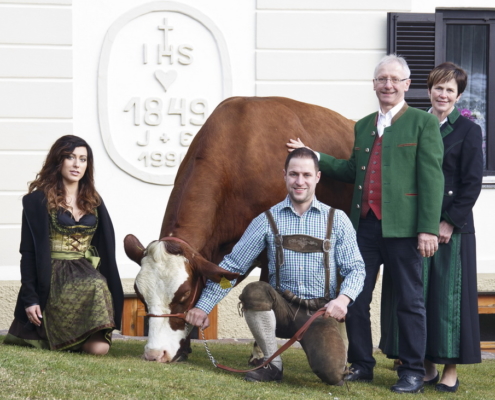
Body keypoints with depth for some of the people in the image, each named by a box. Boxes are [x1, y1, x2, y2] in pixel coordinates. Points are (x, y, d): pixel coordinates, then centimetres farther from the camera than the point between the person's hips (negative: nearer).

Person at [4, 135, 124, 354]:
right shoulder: (39, 201, 0)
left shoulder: (93, 202, 15)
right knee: (96, 287, -34)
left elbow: (105, 249, 14)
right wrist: (29, 298, -11)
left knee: (100, 347, -20)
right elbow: (28, 252, -3)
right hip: (54, 278, -3)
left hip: (87, 274, 4)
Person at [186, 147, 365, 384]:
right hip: (282, 309, 2)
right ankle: (272, 365, -11)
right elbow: (232, 266, 5)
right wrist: (203, 307, -1)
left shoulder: (336, 220, 4)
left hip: (320, 312, -1)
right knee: (254, 292, -32)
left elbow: (355, 268, 1)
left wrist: (343, 299, -21)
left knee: (331, 373, -28)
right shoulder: (268, 221, 4)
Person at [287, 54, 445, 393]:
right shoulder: (363, 126, 18)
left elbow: (432, 179, -7)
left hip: (402, 226, -6)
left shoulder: (424, 124, -1)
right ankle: (361, 366, 19)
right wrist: (314, 158, 14)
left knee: (409, 301, 2)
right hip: (364, 225, 6)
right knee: (355, 297, 8)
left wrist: (428, 229, -14)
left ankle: (413, 372, 9)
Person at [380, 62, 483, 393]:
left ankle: (450, 370, 6)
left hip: (451, 226, -4)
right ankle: (427, 367, 14)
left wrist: (451, 223, -12)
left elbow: (472, 184, -6)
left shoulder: (468, 131, -2)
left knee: (448, 293, -1)